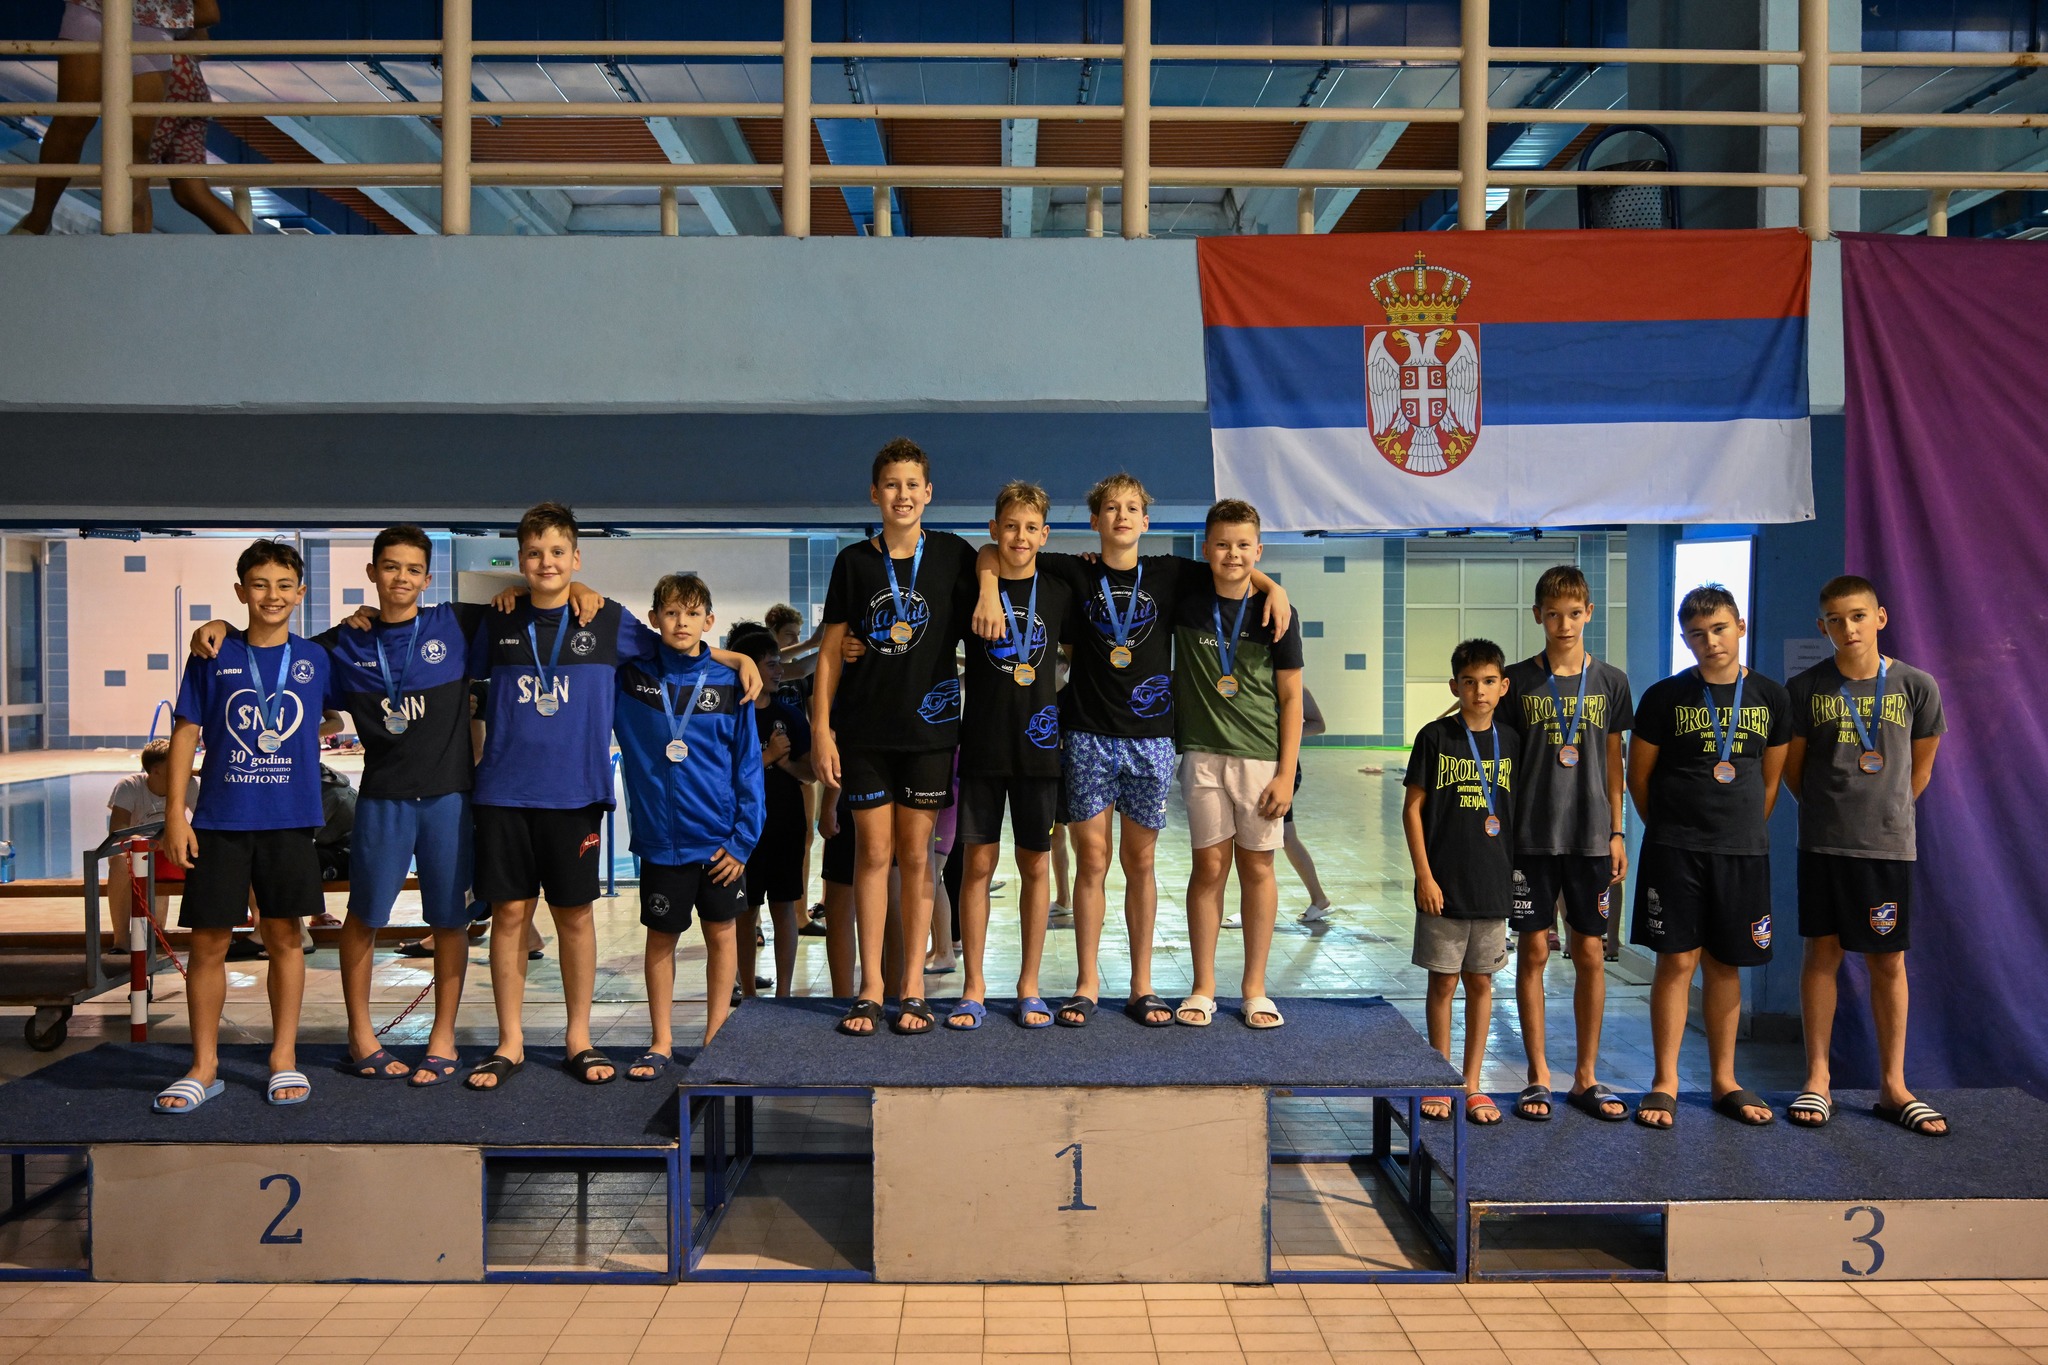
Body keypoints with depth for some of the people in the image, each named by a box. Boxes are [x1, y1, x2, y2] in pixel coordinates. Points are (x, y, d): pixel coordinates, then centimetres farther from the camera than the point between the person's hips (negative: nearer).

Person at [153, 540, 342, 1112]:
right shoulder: (213, 659, 2)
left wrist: (311, 731, 2)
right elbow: (185, 734, 2)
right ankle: (204, 1065, 15)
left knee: (284, 936, 6)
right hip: (219, 821, 0)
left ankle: (284, 1057, 18)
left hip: (289, 822, 0)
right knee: (208, 942, 2)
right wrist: (175, 814, -2)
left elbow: (340, 717, 21)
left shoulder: (315, 659, 4)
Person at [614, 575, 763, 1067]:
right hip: (659, 837, 0)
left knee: (722, 933, 8)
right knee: (661, 937, 10)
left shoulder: (729, 685, -2)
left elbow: (748, 766, -2)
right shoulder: (629, 676, -1)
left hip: (719, 838, 0)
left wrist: (743, 839, -6)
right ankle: (661, 1042, 23)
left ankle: (715, 1040, 21)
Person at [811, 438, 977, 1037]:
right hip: (864, 728, 0)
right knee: (873, 852, 2)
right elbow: (831, 650, 3)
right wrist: (821, 728, -2)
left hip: (928, 724, 0)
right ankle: (871, 988, 11)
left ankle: (913, 985, 13)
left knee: (916, 853, 4)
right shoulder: (854, 561, 2)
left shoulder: (952, 554, 1)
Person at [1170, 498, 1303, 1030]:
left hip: (1261, 755, 0)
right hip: (1202, 752, 0)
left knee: (1257, 867, 6)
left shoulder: (1274, 613, -1)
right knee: (1209, 866, 3)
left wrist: (1287, 773, -5)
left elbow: (1290, 697, 0)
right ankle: (1203, 987, 14)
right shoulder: (1185, 602, 1)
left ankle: (1255, 988, 17)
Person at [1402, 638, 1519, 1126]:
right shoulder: (1435, 736, -5)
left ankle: (1472, 1085, 21)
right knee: (1443, 981, 6)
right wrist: (1424, 876, -8)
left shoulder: (1512, 741, 4)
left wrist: (1517, 873, 7)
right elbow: (1412, 807, -4)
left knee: (1481, 982, 10)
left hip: (1494, 885, 3)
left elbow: (1520, 811, 11)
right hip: (1444, 885, -3)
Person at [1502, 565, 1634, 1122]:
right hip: (1532, 836, -1)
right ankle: (1539, 1076, 13)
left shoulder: (1610, 681, 5)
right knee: (1533, 951, 2)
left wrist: (1617, 831, 6)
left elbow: (1613, 761, 10)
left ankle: (1586, 1076, 18)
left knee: (1591, 955, 6)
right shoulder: (1518, 681, 0)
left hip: (1590, 836, 2)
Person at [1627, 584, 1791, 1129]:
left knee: (1725, 965, 10)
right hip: (1675, 850, -2)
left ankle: (1725, 1081, 20)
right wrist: (1668, 830, 9)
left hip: (1744, 852, 3)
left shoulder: (1771, 697, 6)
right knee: (1677, 961, -3)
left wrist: (1746, 829, 12)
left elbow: (1771, 778, 14)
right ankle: (1665, 1083, 5)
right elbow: (1638, 775, 5)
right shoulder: (1665, 697, -2)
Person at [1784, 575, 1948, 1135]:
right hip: (1822, 842, 0)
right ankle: (1817, 1080, 12)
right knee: (1822, 953, 4)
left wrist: (1886, 811, 13)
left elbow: (1920, 767, 10)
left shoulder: (1916, 686, -1)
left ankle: (1893, 1085, 16)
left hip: (1889, 843, 0)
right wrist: (1826, 809, 12)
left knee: (1888, 962, 6)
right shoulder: (1806, 688, -2)